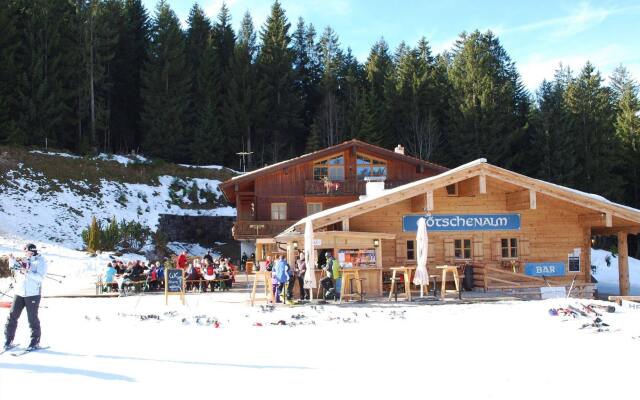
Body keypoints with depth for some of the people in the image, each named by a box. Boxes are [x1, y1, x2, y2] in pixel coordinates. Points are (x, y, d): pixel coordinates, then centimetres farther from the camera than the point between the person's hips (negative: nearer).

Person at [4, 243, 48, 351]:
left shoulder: (40, 261, -2)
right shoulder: (24, 261, 15)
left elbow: (40, 277, -14)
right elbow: (16, 274, 23)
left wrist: (27, 272, -25)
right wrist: (13, 262, 11)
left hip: (33, 294, -5)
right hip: (19, 293, 5)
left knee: (32, 318, -2)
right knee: (12, 316, 2)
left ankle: (35, 341, 10)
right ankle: (8, 340, 9)